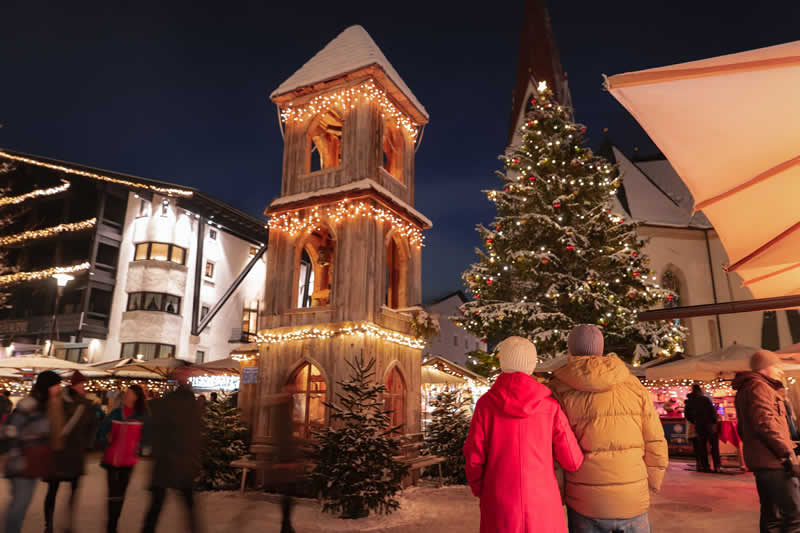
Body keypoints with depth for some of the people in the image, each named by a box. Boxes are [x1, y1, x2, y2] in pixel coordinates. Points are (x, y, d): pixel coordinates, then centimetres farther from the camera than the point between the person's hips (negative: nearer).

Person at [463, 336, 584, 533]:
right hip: (543, 506, 1)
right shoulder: (550, 406, -5)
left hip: (501, 508, 0)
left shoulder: (486, 403, -6)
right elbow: (572, 461, -1)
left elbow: (474, 458, -5)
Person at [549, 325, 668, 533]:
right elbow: (656, 445, 4)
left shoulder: (559, 390, -5)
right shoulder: (635, 386, 2)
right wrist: (651, 486, 18)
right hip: (633, 500, 2)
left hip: (584, 504, -1)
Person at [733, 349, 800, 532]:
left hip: (761, 460, 10)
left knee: (772, 515, 12)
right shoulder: (758, 386, -8)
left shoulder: (745, 389, 23)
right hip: (773, 461, -10)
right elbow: (766, 424, -20)